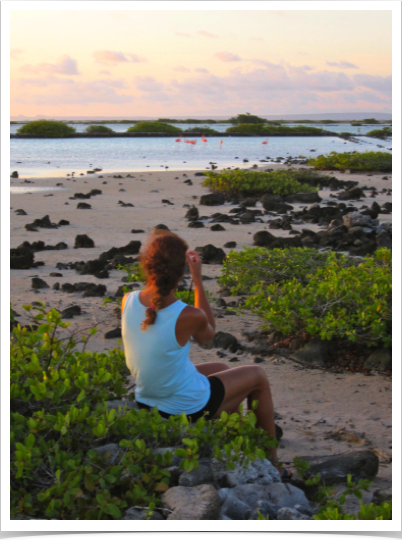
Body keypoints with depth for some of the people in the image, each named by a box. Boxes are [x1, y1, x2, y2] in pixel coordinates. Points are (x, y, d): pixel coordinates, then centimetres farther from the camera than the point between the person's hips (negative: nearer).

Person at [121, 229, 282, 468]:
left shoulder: (128, 301, -15)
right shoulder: (189, 316, -29)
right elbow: (207, 335, -5)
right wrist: (198, 279, -8)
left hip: (147, 402, 7)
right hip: (188, 407, -6)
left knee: (222, 369, 32)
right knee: (258, 376, 18)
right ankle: (271, 460, 31)